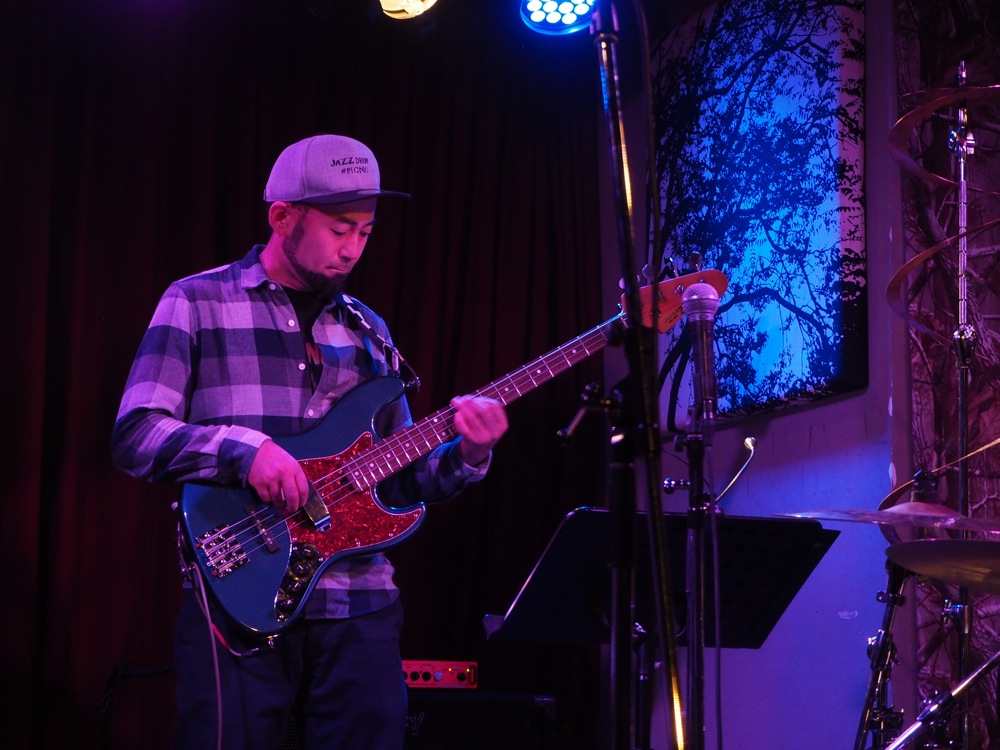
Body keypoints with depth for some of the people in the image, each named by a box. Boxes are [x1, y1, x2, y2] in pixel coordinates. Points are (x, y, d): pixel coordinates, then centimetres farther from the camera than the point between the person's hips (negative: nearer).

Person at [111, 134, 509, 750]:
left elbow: (399, 477, 17)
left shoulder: (367, 330, 17)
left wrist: (464, 457, -3)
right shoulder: (197, 304, 2)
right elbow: (135, 436, -7)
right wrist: (245, 449, -21)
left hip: (358, 611, 5)